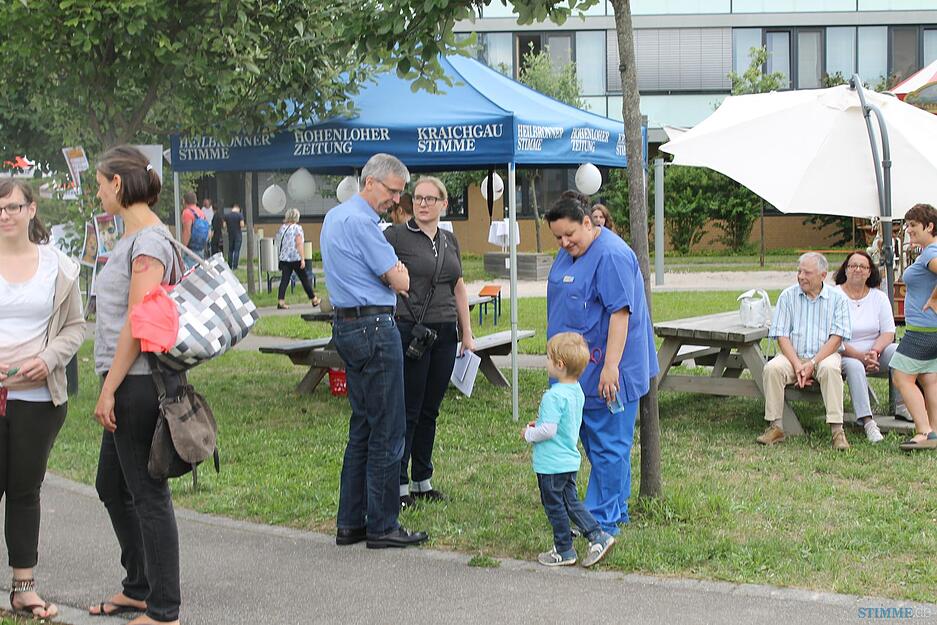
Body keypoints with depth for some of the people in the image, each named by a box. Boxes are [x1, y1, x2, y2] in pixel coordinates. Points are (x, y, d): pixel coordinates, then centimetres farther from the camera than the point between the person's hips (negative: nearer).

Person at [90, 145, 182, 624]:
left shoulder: (149, 240, -15)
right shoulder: (133, 237, 16)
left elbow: (138, 323, -20)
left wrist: (109, 389, -18)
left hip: (138, 382, -10)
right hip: (127, 386, 10)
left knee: (148, 495, -3)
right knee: (112, 486, 19)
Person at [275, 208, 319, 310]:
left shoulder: (281, 228, 9)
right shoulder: (297, 228, -8)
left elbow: (279, 244, 12)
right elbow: (299, 244, -14)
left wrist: (280, 257, 19)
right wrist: (302, 259, -13)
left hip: (284, 258, 5)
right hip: (296, 258, -5)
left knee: (284, 279, 1)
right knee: (304, 279, 7)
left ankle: (280, 301, -11)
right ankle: (313, 300, 17)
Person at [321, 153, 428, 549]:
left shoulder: (334, 217, 17)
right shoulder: (360, 222, -15)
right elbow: (401, 282, -13)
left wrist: (390, 272, 7)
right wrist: (399, 272, 8)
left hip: (347, 326, 10)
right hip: (374, 328, -10)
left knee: (362, 426, 14)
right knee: (387, 430, -4)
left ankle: (350, 523, 17)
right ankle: (381, 527, 0)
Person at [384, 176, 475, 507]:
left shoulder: (450, 241, 14)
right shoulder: (396, 235, -5)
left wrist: (467, 331, 19)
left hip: (444, 332, 6)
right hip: (410, 330, -6)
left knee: (430, 410, 11)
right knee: (408, 411, -3)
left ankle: (423, 480, 20)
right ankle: (399, 483, 5)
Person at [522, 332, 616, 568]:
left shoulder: (554, 396, -25)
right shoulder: (577, 391, 5)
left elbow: (548, 430, -27)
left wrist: (529, 434, -9)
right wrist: (539, 424, 13)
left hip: (551, 464, -9)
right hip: (570, 460, 9)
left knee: (554, 506, 6)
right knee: (571, 502, 18)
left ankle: (564, 552, 17)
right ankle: (598, 536, 11)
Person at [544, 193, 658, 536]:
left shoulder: (612, 256, -18)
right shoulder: (569, 252, 12)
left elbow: (620, 313, -23)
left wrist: (611, 367, -27)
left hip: (606, 370, -10)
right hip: (580, 371, 10)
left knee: (608, 446, -3)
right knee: (595, 442, 15)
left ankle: (602, 521, 2)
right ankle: (617, 511, 25)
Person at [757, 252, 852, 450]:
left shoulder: (837, 298, 3)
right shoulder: (787, 296, 7)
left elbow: (837, 338, -5)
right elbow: (782, 336, 1)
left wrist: (812, 364, -17)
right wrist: (797, 365, -14)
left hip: (824, 355, -2)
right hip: (793, 356, 2)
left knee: (830, 368, -35)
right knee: (772, 368, -29)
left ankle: (837, 430, -35)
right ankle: (775, 426, -22)